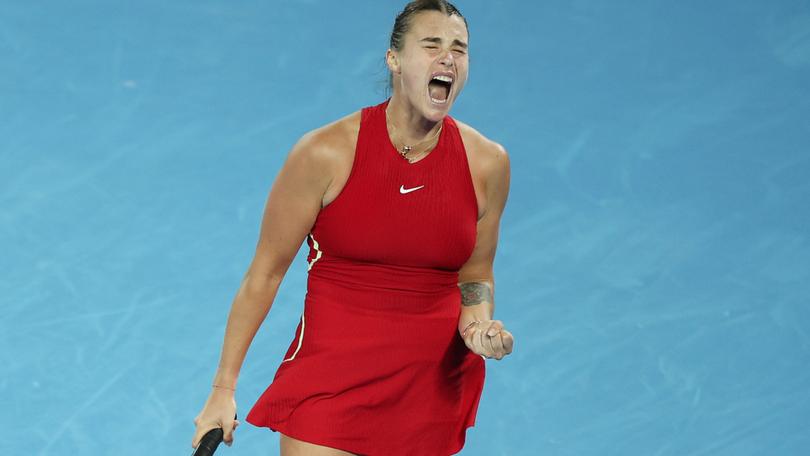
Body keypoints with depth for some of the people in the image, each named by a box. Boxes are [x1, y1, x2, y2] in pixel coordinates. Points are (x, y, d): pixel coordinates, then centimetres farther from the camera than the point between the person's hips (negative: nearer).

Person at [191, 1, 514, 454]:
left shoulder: (488, 163, -3)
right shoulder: (326, 153, -12)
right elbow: (265, 273, -4)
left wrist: (479, 325, -10)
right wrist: (223, 390, -3)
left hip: (435, 384, 3)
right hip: (330, 376, -3)